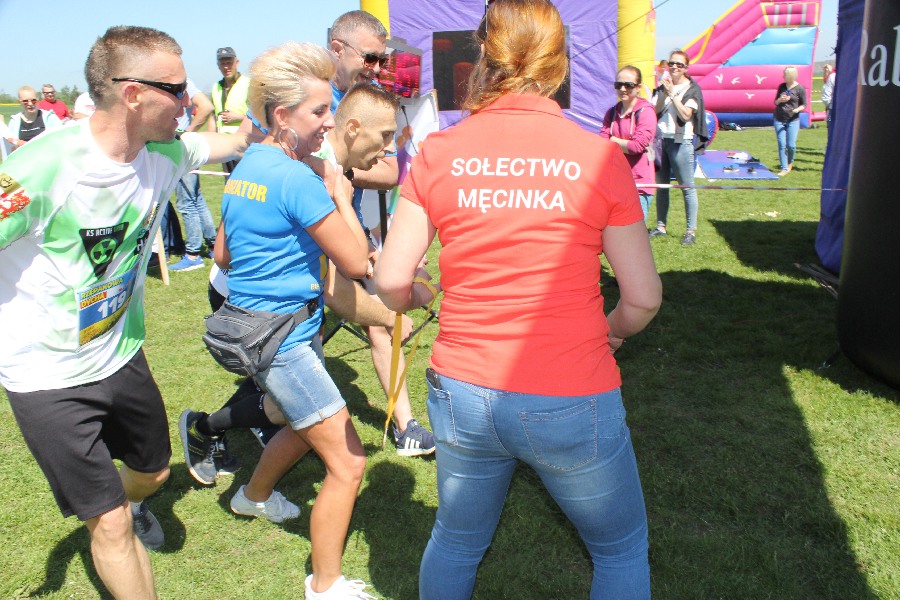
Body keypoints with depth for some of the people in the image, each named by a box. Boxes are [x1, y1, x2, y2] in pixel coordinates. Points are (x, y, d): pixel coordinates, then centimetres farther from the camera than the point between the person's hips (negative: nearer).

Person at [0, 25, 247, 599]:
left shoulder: (165, 154, -9)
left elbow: (229, 143, 12)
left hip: (122, 355, 7)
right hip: (49, 378, -6)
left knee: (152, 472, 27)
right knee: (112, 524, 0)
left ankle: (127, 501, 62)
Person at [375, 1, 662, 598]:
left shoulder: (438, 152, -4)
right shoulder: (599, 156, -9)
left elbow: (393, 281, -4)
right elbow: (643, 297, -7)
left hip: (462, 396, 3)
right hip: (571, 403, -2)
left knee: (455, 543, 29)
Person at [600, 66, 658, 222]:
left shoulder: (646, 111, -5)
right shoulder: (611, 113, 13)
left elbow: (638, 145, -15)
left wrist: (614, 140, -2)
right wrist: (626, 145, -14)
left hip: (639, 183, -6)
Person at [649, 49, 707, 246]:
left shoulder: (692, 89, -2)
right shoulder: (663, 87, 12)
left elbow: (686, 114, -14)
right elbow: (654, 111, 4)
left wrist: (672, 93, -12)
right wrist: (663, 94, -9)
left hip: (681, 141, -5)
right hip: (661, 139, 5)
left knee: (687, 187, -3)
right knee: (661, 185, 9)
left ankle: (691, 230, 1)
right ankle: (661, 226, 19)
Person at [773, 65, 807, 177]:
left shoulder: (800, 89, -5)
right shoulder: (781, 86, 6)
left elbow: (804, 105, 1)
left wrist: (797, 109, -19)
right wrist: (780, 100, -8)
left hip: (793, 120, -3)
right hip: (779, 119, 3)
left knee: (791, 145, -3)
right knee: (781, 144, -3)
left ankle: (790, 162, 26)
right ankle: (784, 168, 3)